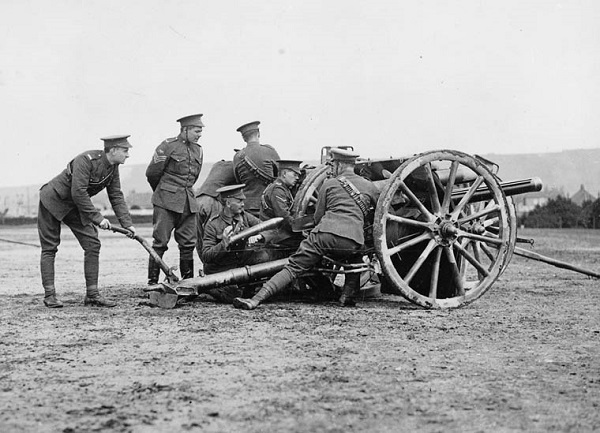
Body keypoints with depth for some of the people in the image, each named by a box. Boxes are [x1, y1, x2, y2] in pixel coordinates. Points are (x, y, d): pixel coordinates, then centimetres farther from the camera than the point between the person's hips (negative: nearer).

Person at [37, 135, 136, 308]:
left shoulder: (113, 168, -4)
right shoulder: (86, 160, -29)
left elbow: (117, 196, 1)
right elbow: (78, 192, -33)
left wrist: (127, 224, -8)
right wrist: (97, 218, -30)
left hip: (75, 206, 8)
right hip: (53, 200, -7)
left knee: (93, 244, -4)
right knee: (49, 248, -3)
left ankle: (92, 294, -1)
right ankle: (49, 295, 5)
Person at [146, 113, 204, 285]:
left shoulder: (198, 150, 13)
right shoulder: (168, 146, -7)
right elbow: (152, 173, -1)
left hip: (189, 203, 6)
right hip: (166, 202, -6)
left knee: (188, 243, 5)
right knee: (160, 242, -4)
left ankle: (188, 280, 12)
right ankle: (152, 282, 2)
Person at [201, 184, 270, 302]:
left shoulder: (245, 216, -2)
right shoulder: (213, 225, -15)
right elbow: (205, 256, -19)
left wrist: (258, 236, -26)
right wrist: (224, 244, -35)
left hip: (243, 261, 5)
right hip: (222, 270, -5)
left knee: (264, 255, -20)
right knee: (232, 296, -26)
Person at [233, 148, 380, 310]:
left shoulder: (329, 184, 16)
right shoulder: (370, 187, 19)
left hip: (325, 235, -1)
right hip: (353, 241, 1)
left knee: (293, 267, 0)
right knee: (356, 257, 35)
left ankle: (256, 299, -14)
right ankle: (348, 295, 18)